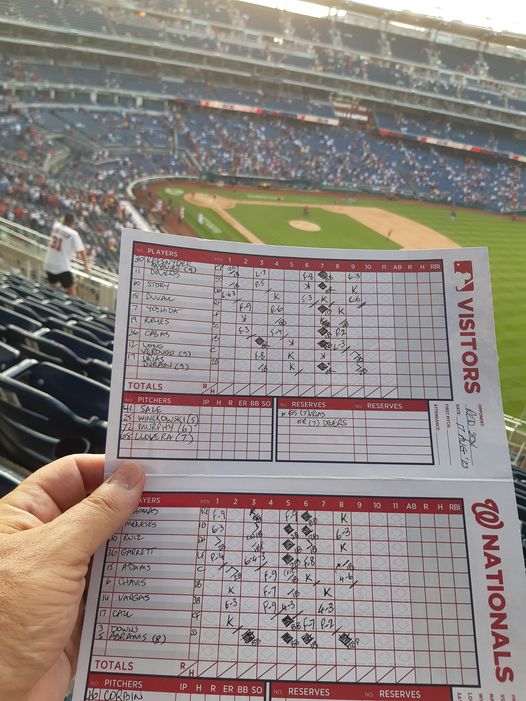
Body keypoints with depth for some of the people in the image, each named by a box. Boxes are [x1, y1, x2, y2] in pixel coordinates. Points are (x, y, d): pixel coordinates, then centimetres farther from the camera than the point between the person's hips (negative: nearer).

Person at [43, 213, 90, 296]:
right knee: (71, 289, 1)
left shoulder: (56, 226, 2)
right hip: (62, 267, -6)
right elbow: (81, 251, -9)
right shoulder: (73, 234, -12)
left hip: (48, 264, 6)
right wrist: (86, 265, -2)